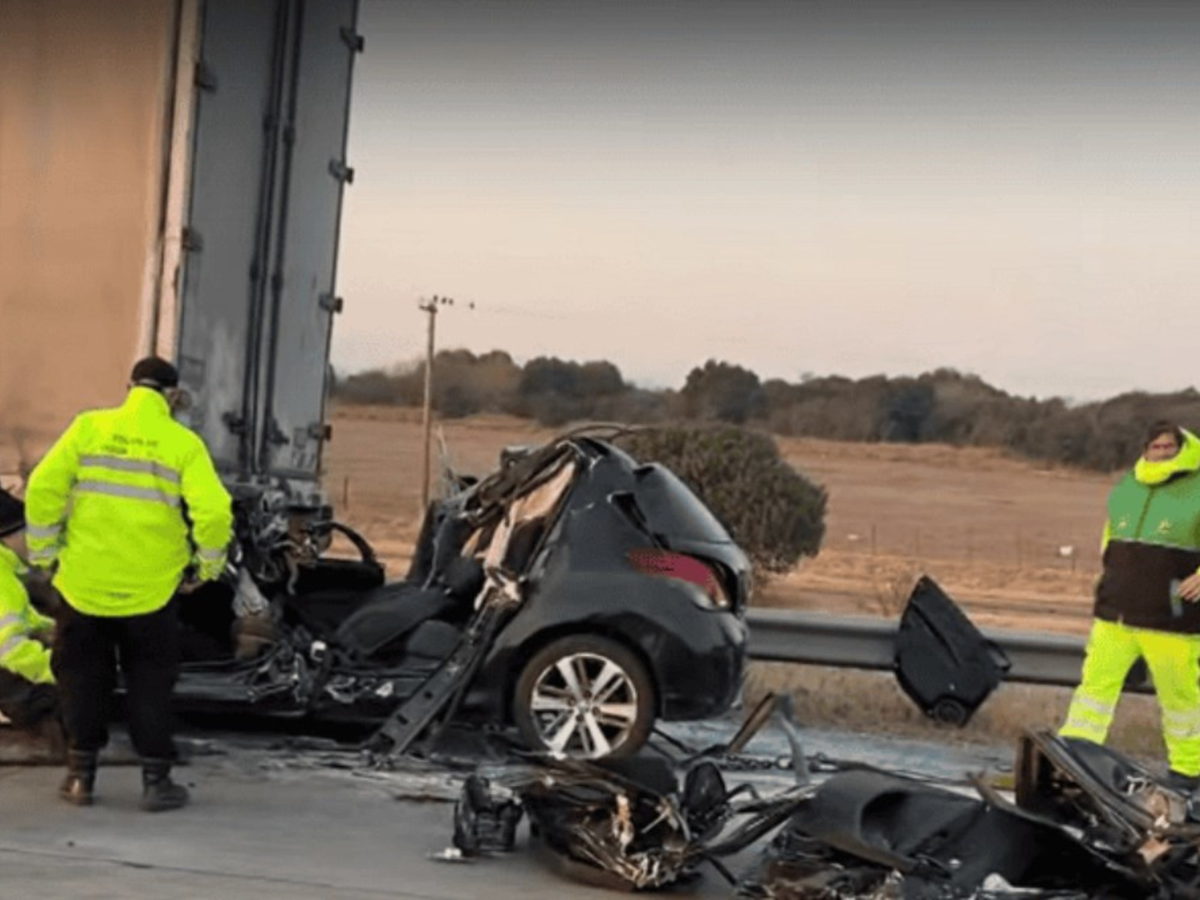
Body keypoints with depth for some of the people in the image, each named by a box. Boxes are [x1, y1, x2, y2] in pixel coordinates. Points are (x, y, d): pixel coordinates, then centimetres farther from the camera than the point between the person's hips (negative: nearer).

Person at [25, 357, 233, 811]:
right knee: (150, 684, 13)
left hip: (84, 582, 1)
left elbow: (43, 488, -6)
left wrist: (44, 552, 6)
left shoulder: (89, 427, -1)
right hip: (151, 587, -1)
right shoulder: (183, 444, -4)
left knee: (83, 679, 16)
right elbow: (213, 512, -13)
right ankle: (156, 780, 12)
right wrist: (206, 566, 3)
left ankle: (81, 776, 20)